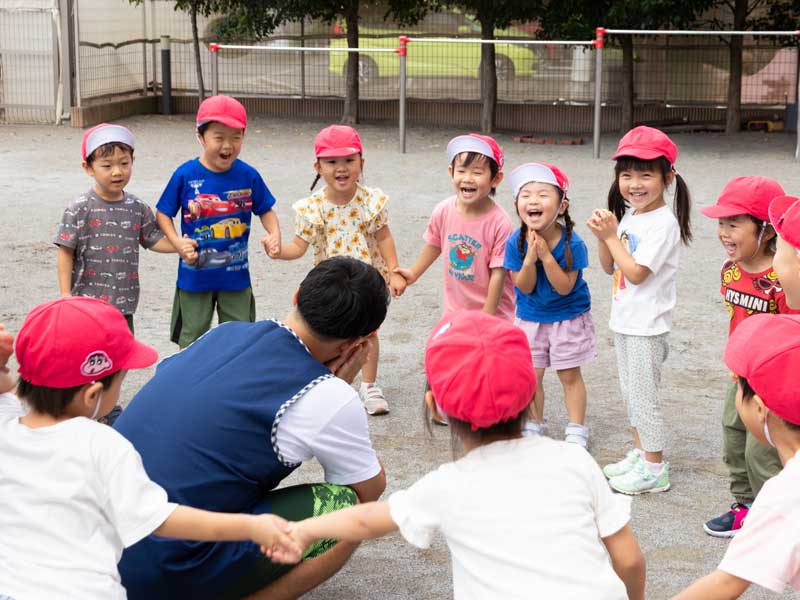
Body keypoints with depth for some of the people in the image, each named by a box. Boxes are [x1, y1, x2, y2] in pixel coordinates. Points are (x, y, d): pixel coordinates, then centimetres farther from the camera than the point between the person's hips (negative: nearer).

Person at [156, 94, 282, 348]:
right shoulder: (185, 175, -12)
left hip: (236, 275, 1)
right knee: (191, 339, 13)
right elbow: (163, 213, -3)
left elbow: (265, 210, 5)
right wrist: (177, 242, -19)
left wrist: (274, 234, -14)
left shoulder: (248, 175, -7)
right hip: (194, 274, -1)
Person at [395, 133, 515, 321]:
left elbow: (498, 274, -19)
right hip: (454, 310, 4)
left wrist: (487, 317, -15)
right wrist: (414, 273, 21)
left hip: (491, 313, -4)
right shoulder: (443, 212, -11)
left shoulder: (500, 223, -24)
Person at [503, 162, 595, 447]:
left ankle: (576, 430, 22)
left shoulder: (571, 243, -24)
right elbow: (524, 287, -14)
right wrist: (530, 258, -32)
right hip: (530, 318, 2)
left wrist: (546, 256, -34)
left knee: (570, 375, 8)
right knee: (531, 375, 9)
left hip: (568, 316, -2)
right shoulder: (515, 242, -18)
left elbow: (564, 287, -24)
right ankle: (534, 424, 29)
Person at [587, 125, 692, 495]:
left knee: (643, 395, -1)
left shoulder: (662, 224, -19)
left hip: (647, 326, -9)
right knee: (630, 392, 18)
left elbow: (635, 272, -23)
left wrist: (612, 235, -17)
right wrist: (602, 235, -6)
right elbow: (610, 267, 11)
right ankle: (640, 454, 31)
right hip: (625, 320, 9)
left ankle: (654, 468, 9)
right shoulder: (628, 216, 8)